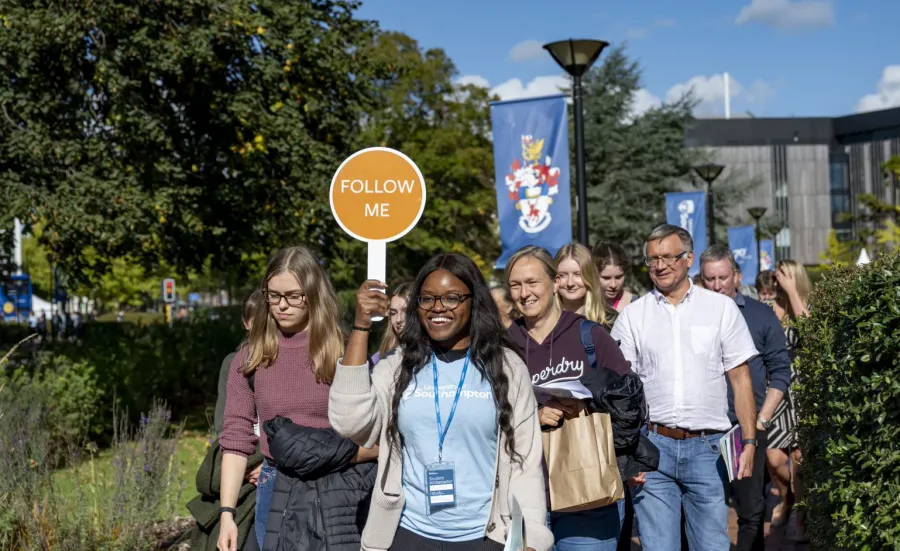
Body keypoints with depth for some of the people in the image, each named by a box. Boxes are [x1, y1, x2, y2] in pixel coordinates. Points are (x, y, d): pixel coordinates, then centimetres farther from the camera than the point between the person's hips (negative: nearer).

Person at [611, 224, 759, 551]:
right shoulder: (632, 316, 6)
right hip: (653, 447, 0)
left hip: (708, 447, 0)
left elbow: (741, 380, 7)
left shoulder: (722, 308, 6)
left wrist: (749, 443, -1)